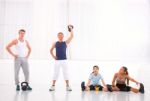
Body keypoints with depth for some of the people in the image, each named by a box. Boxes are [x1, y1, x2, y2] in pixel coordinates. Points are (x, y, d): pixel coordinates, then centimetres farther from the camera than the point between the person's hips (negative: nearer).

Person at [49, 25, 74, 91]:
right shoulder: (55, 43, 7)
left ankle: (67, 86, 4)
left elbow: (72, 36, 1)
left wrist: (71, 29, 2)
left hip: (64, 60, 0)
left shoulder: (66, 42, 6)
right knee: (55, 73, 3)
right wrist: (53, 56, 2)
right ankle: (53, 86, 8)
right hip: (57, 60, 0)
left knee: (66, 73, 0)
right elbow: (51, 50, 15)